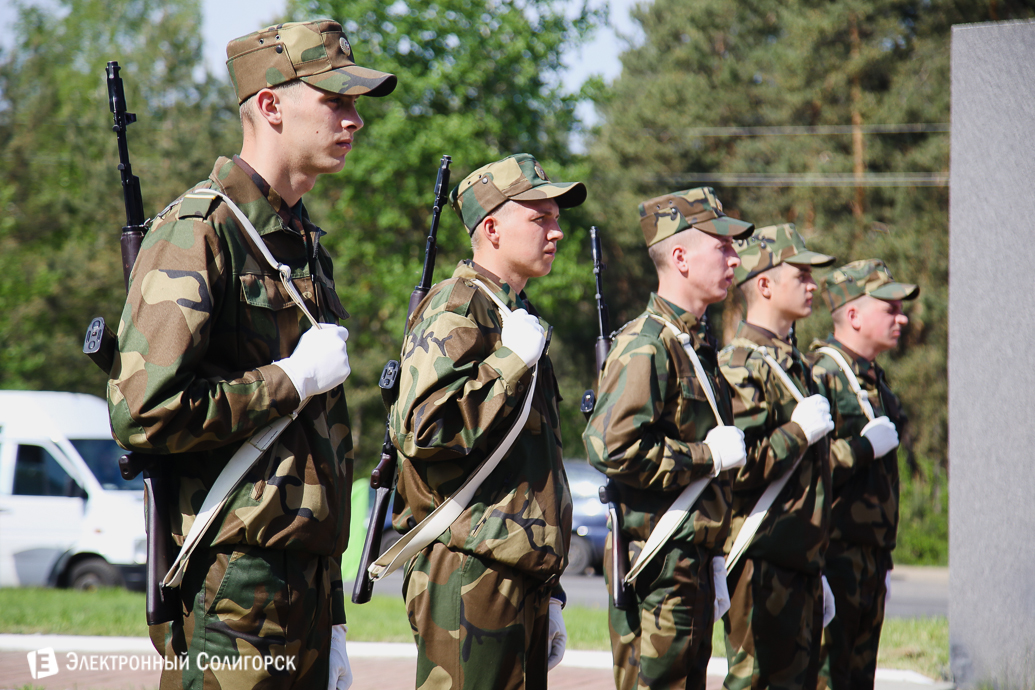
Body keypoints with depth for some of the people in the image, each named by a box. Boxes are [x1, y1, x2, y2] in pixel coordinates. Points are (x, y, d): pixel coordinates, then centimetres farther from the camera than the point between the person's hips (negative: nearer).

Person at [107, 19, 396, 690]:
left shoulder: (305, 243, 18)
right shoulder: (198, 233, -11)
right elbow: (143, 413, -22)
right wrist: (293, 377, -14)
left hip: (306, 581, 9)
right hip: (230, 598, -8)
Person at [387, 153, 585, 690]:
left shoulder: (518, 315, 22)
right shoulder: (454, 310, -8)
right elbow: (421, 430, -24)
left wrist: (548, 594, 25)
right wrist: (510, 362, -16)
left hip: (522, 580, 10)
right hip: (471, 579, -10)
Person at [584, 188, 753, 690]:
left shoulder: (695, 343, 18)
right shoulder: (646, 345, -14)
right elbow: (611, 446, -27)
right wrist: (708, 456, -17)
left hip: (692, 560, 10)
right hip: (657, 567, -10)